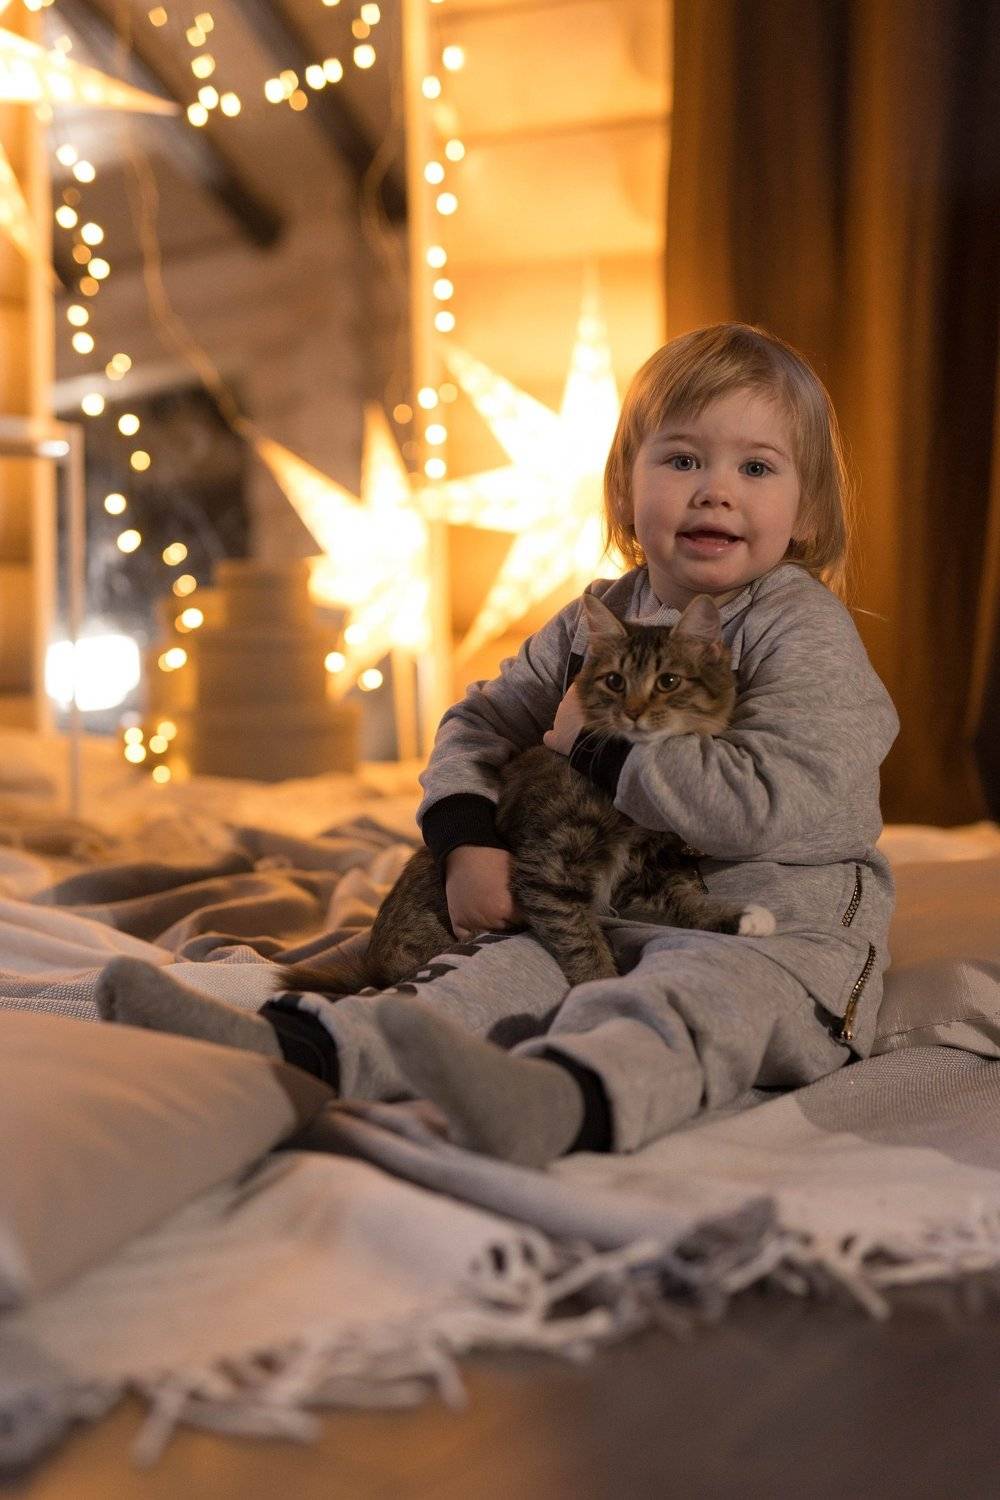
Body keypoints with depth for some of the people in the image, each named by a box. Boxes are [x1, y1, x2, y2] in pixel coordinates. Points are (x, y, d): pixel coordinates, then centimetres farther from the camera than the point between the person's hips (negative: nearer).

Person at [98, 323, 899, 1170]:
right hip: (609, 918, 7)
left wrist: (602, 742, -14)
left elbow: (770, 803, -23)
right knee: (500, 974, -17)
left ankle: (557, 1103, -68)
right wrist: (467, 843, -6)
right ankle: (287, 1048, -36)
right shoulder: (596, 620, 11)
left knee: (681, 1001, -37)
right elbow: (479, 724, 16)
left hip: (775, 925, -6)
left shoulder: (806, 633, -10)